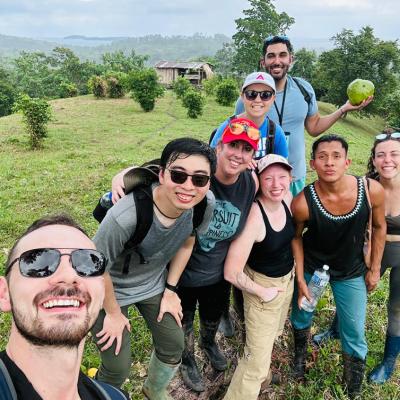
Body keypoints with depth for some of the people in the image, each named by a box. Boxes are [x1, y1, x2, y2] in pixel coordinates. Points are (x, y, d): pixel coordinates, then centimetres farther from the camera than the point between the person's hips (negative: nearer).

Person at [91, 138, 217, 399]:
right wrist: (113, 313, -9)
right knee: (118, 371, 1)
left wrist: (170, 290, 4)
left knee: (174, 346, 13)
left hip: (154, 283, 5)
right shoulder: (125, 217, -41)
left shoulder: (206, 203, -24)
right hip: (110, 288, -4)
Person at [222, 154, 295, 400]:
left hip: (288, 278, 7)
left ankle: (262, 364, 59)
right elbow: (232, 273, -31)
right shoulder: (254, 217, -32)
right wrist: (262, 292, -17)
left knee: (274, 332, 30)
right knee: (257, 361, -1)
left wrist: (293, 262, 6)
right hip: (263, 285, -7)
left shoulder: (287, 199, -10)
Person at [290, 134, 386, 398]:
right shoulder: (303, 202, -30)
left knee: (355, 337, 10)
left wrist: (375, 269, 1)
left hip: (351, 272, 1)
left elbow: (379, 227, -5)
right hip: (310, 267, -1)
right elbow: (296, 237, -9)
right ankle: (300, 357, 53)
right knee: (301, 318, 19)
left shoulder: (372, 191, -25)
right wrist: (300, 280, -7)